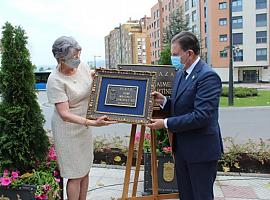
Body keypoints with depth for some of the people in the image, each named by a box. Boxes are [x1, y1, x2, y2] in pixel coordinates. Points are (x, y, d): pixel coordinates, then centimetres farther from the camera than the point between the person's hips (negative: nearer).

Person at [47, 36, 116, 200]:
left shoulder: (83, 66, -6)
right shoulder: (56, 81, -24)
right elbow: (65, 114, -27)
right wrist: (92, 123, -37)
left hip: (84, 126, 6)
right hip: (68, 129, -6)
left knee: (85, 170, 18)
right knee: (75, 176, 4)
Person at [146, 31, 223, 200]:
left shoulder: (208, 76, -19)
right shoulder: (181, 73, 9)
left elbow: (201, 116, -26)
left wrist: (166, 123, -20)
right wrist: (164, 101, -2)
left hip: (201, 149, -8)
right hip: (182, 147, 9)